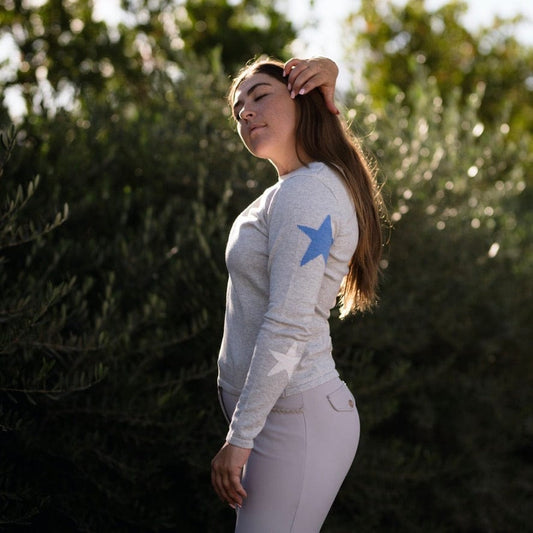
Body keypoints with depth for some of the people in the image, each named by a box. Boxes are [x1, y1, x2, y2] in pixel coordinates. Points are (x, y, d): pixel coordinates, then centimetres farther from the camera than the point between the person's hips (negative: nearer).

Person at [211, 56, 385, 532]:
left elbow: (288, 327, -23)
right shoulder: (301, 184, 11)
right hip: (279, 410, 10)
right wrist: (326, 82, 12)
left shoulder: (307, 191, -16)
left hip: (294, 417, -10)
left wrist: (239, 436, -21)